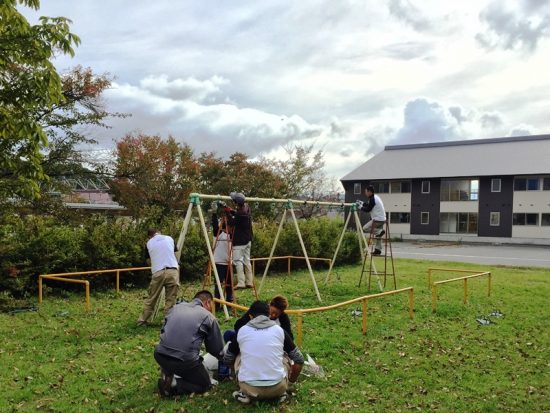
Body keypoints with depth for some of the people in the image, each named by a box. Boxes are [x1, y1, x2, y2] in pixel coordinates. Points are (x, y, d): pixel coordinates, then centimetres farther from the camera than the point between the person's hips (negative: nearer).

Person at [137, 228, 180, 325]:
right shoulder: (169, 238, 17)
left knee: (151, 299, 12)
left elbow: (149, 260, 22)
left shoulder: (149, 243, 15)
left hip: (158, 273, 0)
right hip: (173, 271, 0)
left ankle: (142, 321, 20)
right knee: (170, 300, 5)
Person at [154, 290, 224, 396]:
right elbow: (217, 350, 9)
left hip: (160, 355, 6)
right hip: (184, 361, -5)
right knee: (205, 384, 17)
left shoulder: (177, 307, 15)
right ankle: (174, 384, -6)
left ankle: (168, 375, 10)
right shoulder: (209, 317, 3)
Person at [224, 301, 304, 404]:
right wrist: (291, 381, 32)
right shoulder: (279, 330, 7)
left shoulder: (241, 331, 8)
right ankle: (281, 392, 13)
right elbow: (299, 359, 16)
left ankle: (244, 393, 12)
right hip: (277, 389, 0)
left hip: (249, 388, 0)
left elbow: (227, 359, 23)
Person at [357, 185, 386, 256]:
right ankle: (378, 250, 14)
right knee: (378, 236, 14)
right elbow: (369, 204, 27)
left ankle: (379, 231, -12)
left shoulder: (373, 199, -16)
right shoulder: (375, 197, 15)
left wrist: (360, 207, 0)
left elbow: (368, 209, -12)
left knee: (365, 228, -8)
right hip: (382, 219, 10)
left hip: (378, 219, -10)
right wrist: (362, 203, 21)